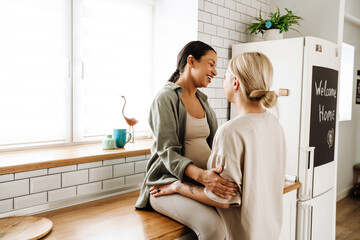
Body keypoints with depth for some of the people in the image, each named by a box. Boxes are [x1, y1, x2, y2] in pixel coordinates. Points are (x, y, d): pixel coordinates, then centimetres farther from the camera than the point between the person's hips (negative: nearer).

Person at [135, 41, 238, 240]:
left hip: (203, 181, 7)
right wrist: (201, 175, -34)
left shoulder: (202, 100, 16)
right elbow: (168, 152, -18)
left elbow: (215, 144, 10)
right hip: (170, 182, -6)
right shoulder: (166, 98, -8)